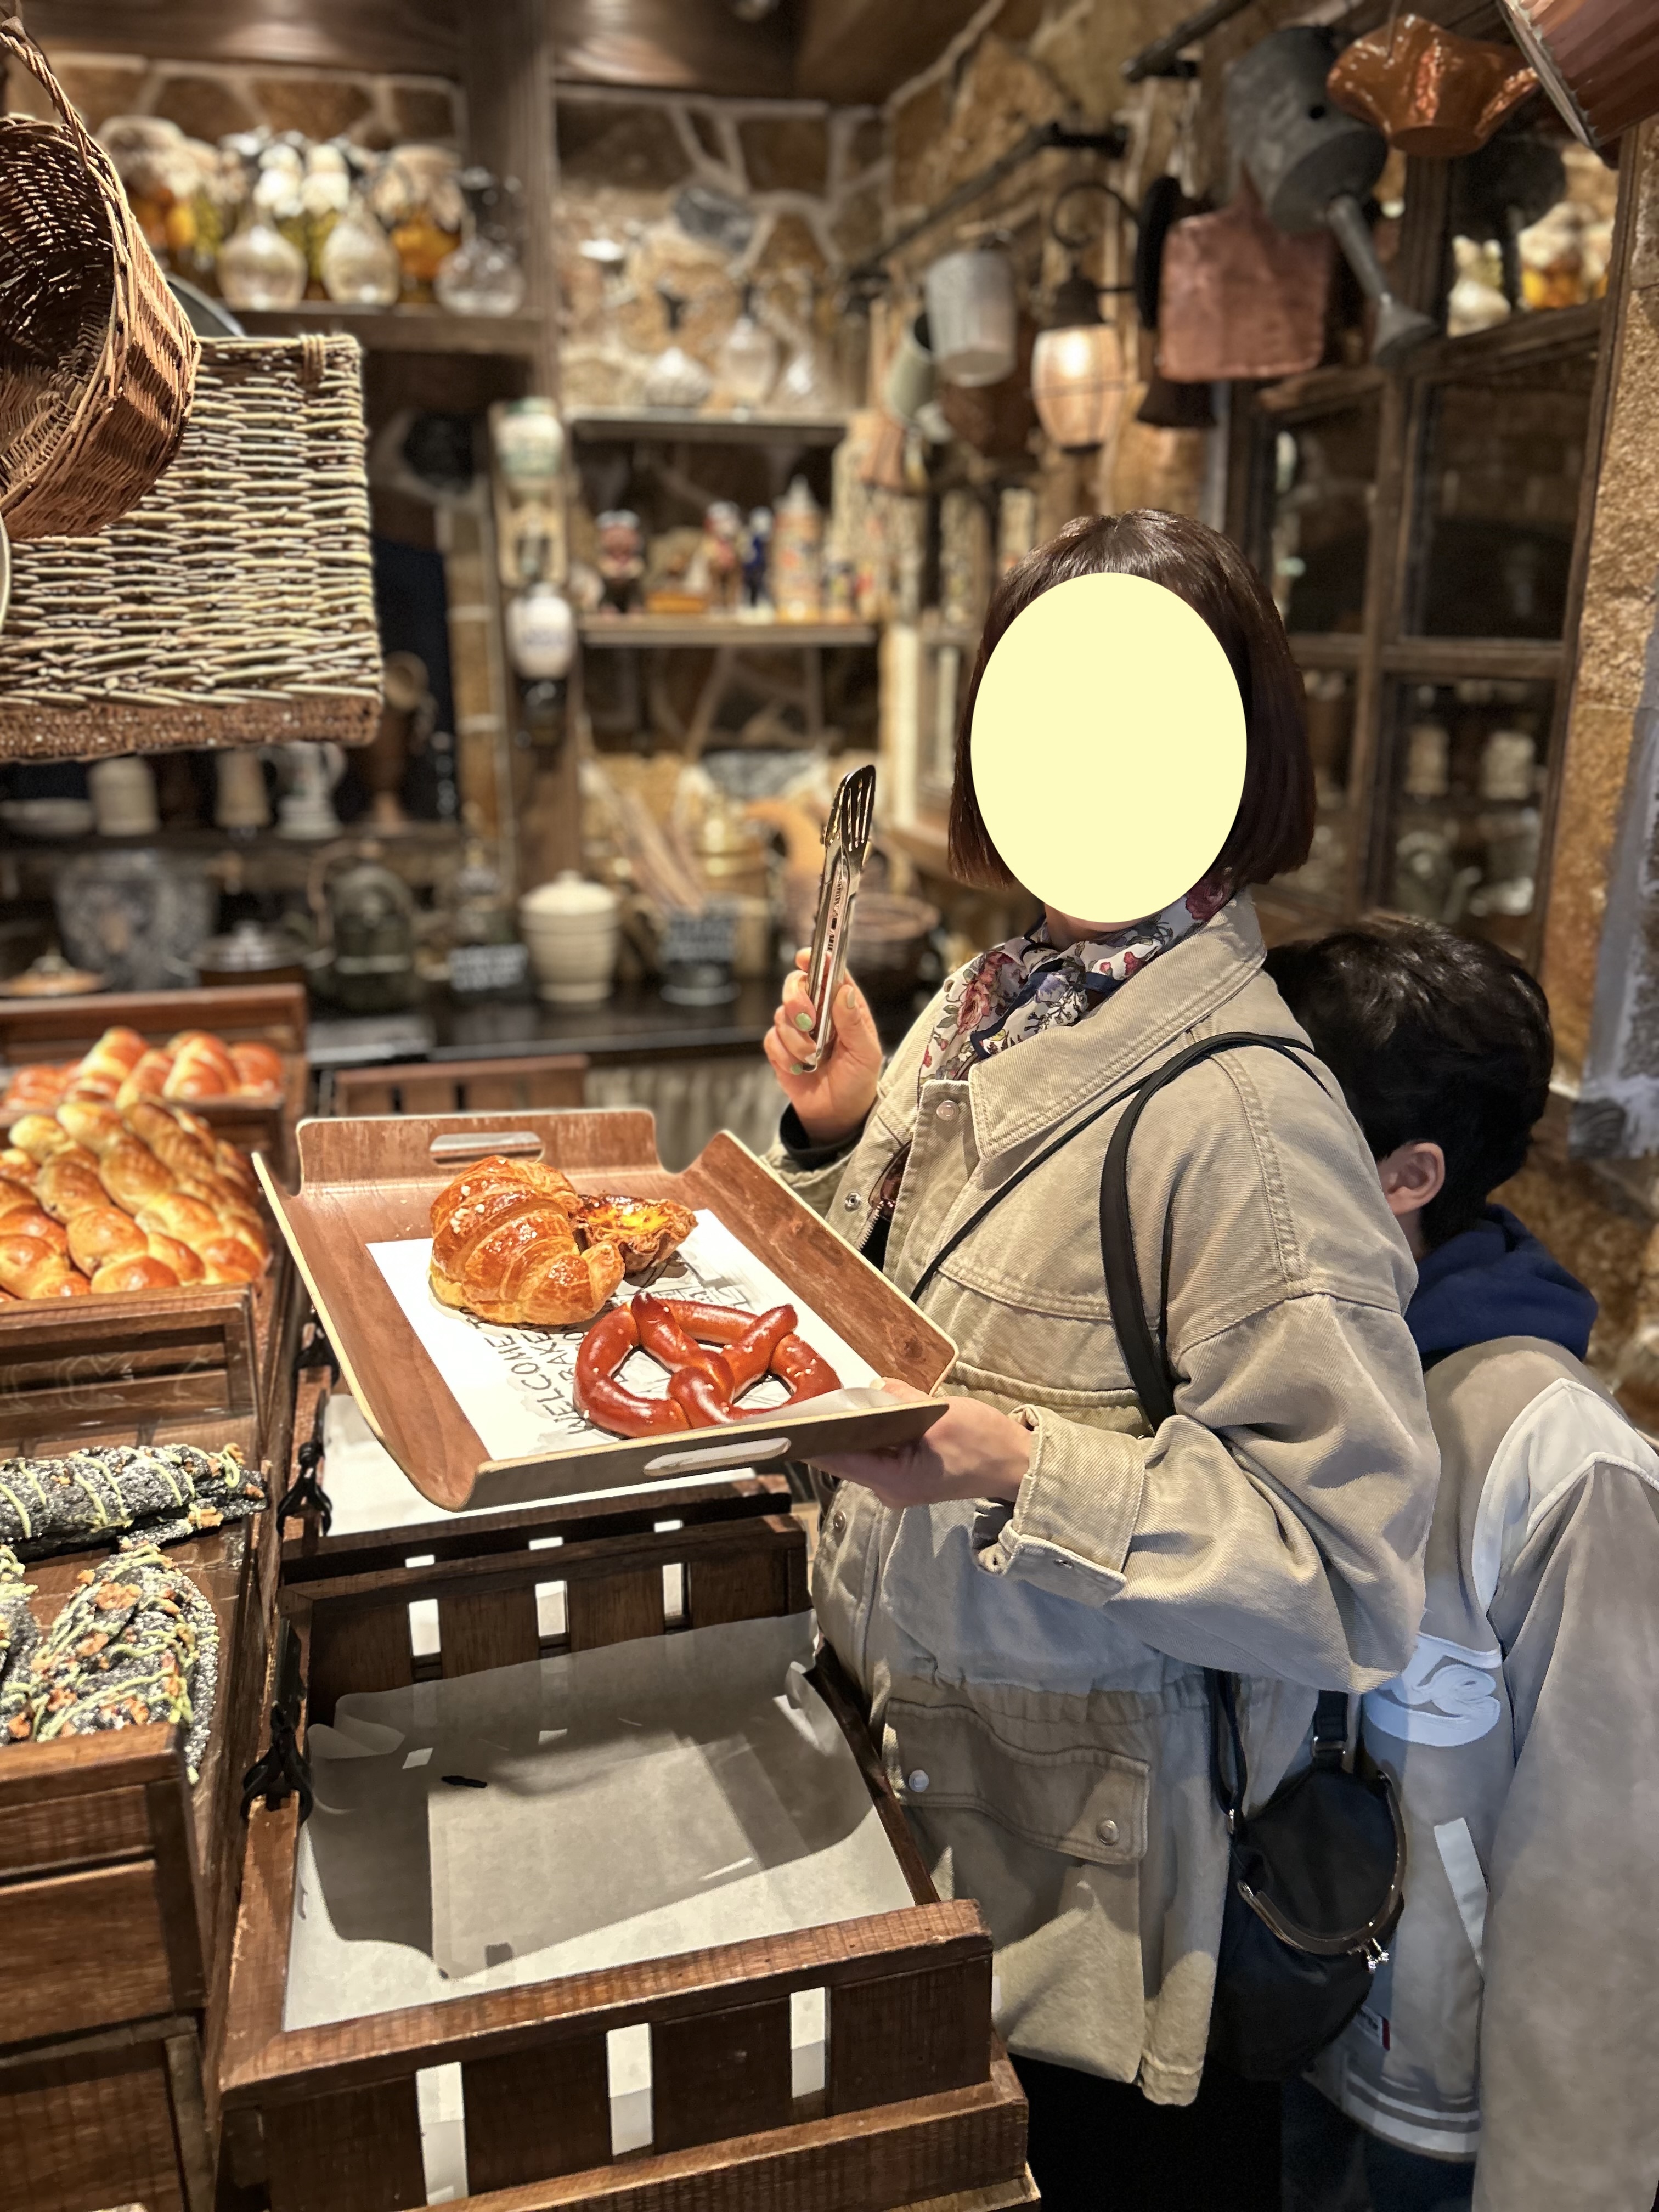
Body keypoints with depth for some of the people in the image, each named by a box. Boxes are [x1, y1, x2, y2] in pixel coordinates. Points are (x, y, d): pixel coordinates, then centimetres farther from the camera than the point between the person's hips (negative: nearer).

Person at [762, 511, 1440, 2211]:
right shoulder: (979, 1013, -2)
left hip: (1099, 1869, -7)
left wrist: (1022, 1471, -31)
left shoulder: (1245, 1118, -26)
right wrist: (841, 1136, -5)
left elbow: (1351, 1568, -24)